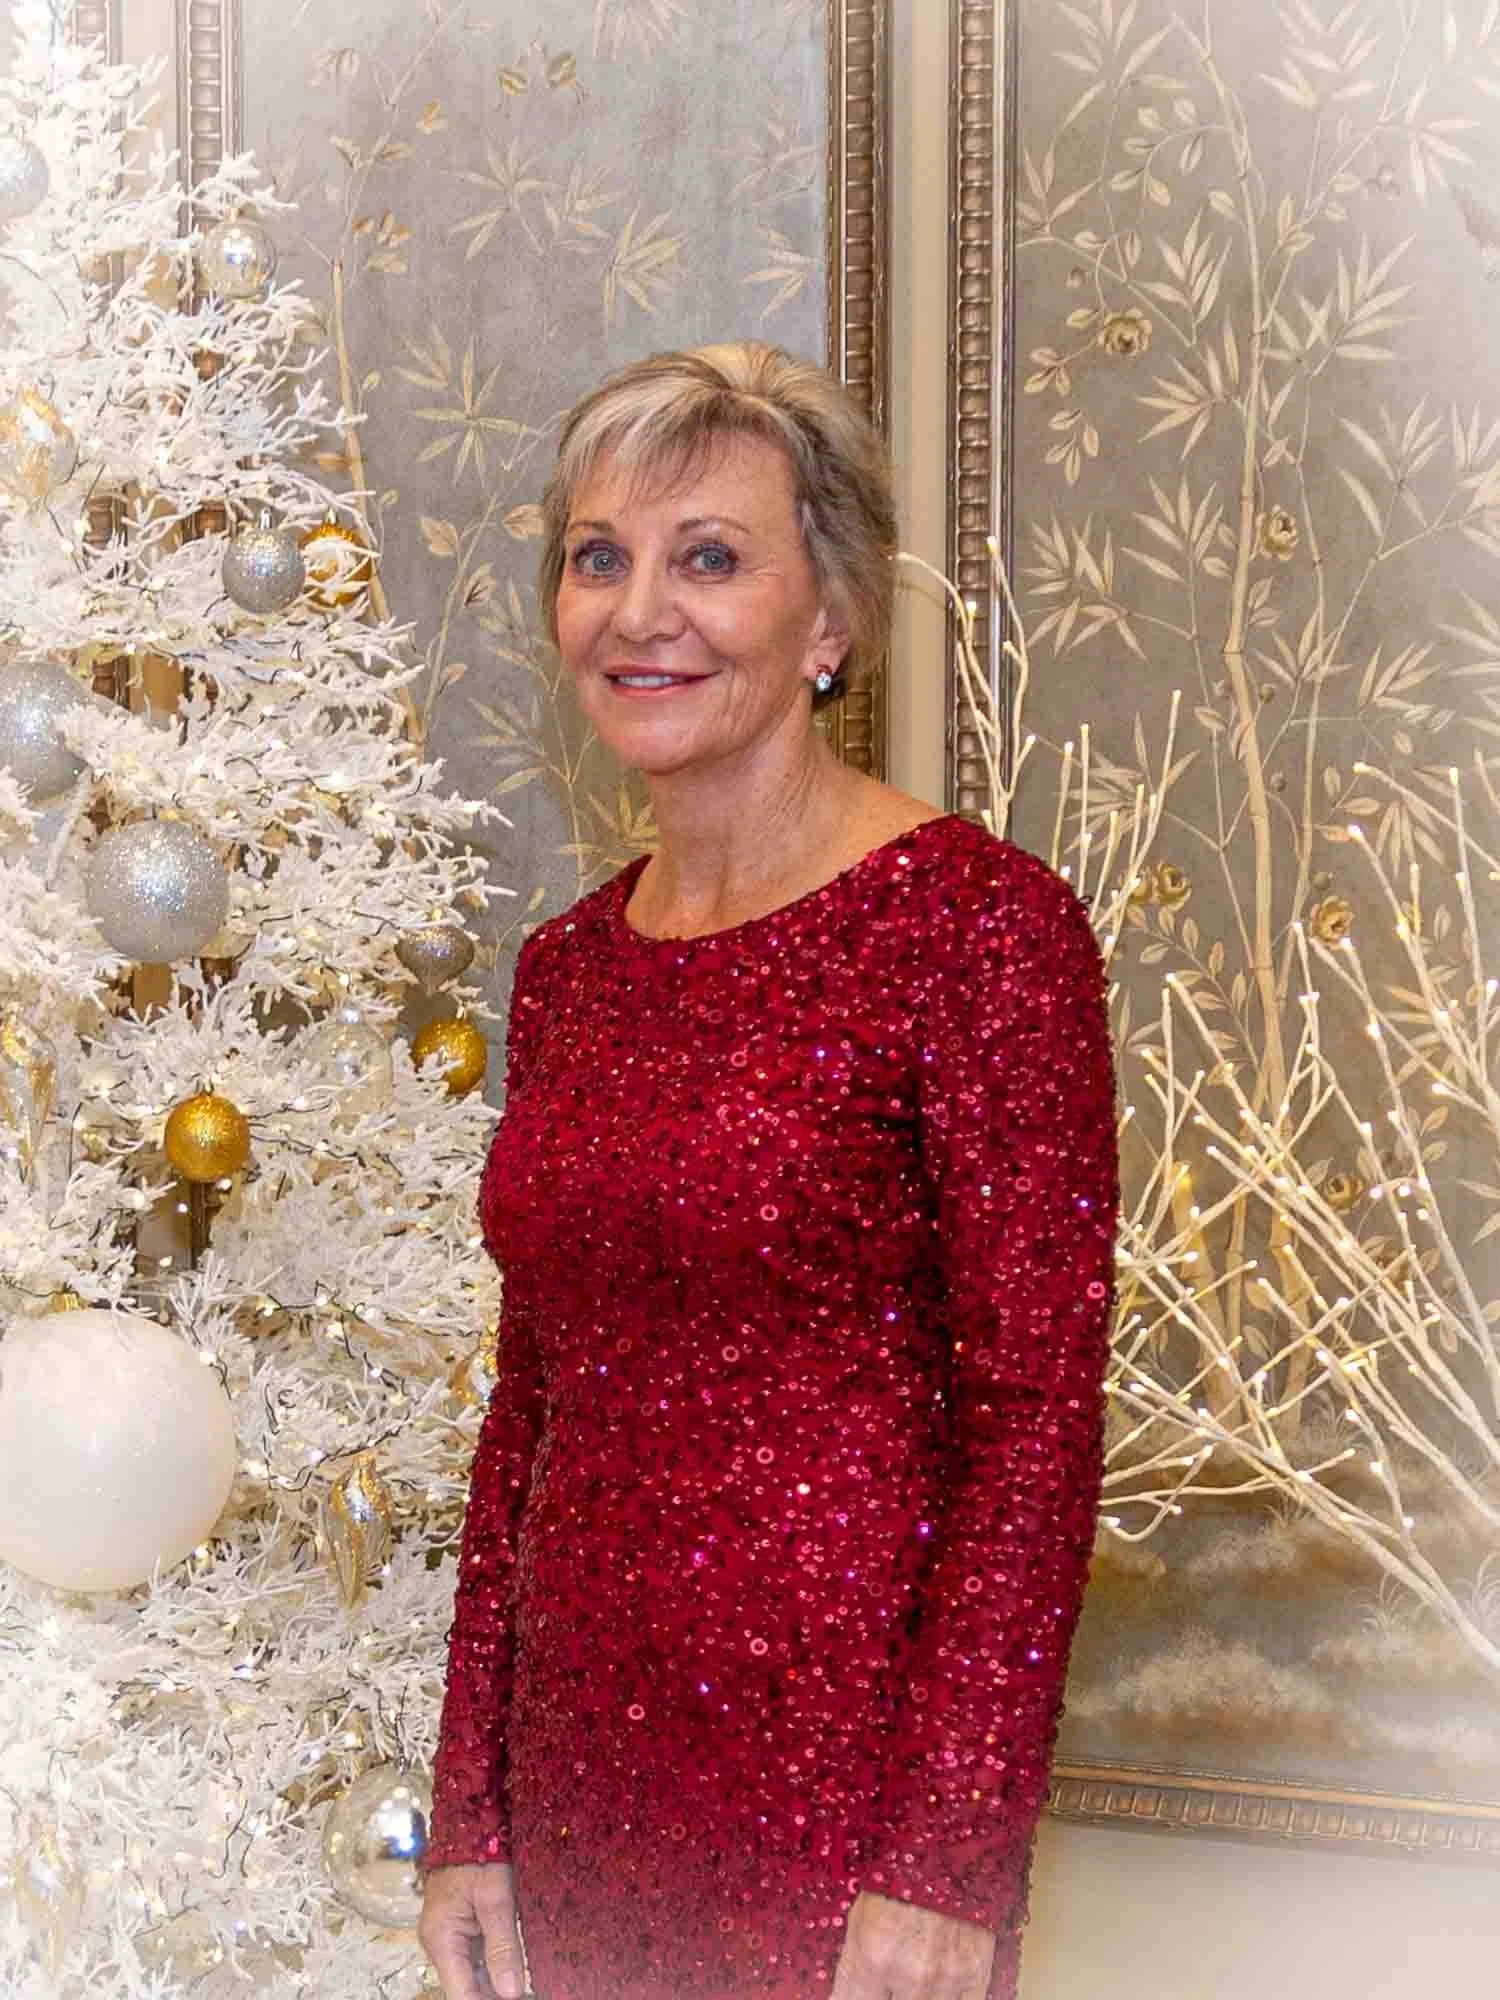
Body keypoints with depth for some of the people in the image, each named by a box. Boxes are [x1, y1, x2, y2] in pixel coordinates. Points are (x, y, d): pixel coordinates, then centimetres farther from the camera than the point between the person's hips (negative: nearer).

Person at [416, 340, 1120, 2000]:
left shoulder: (977, 920, -11)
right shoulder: (568, 968, 8)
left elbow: (1039, 1419, -14)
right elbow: (531, 1402, 12)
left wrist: (948, 1864, -17)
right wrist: (468, 1814, 11)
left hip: (845, 1777, -6)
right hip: (583, 1766, 6)